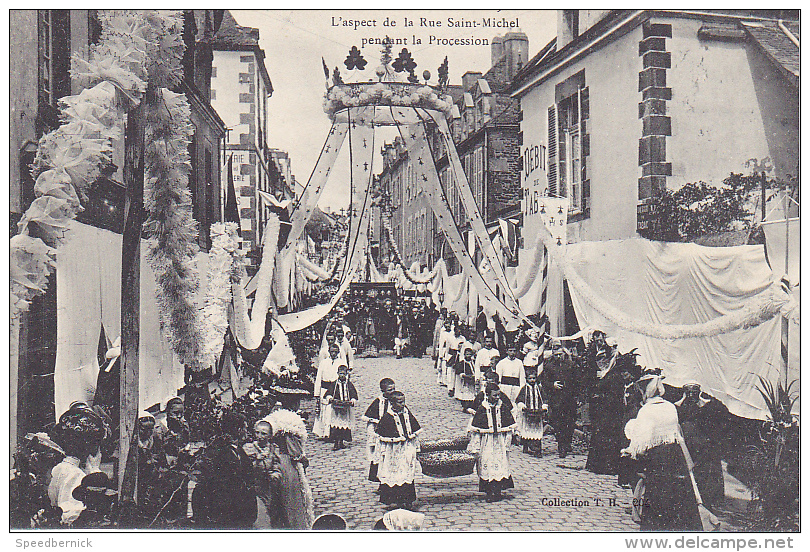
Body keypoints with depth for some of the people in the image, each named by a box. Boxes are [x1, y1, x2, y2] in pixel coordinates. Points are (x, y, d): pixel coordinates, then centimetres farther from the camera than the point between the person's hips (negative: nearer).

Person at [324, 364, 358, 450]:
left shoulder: (350, 385, 7)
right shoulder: (334, 384, 7)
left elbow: (354, 396, 7)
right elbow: (328, 394, 6)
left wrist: (352, 401, -11)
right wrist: (330, 399, -13)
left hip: (346, 408, 1)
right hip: (336, 408, -1)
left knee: (345, 426, 2)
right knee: (335, 426, -8)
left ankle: (341, 442, 14)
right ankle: (337, 442, -4)